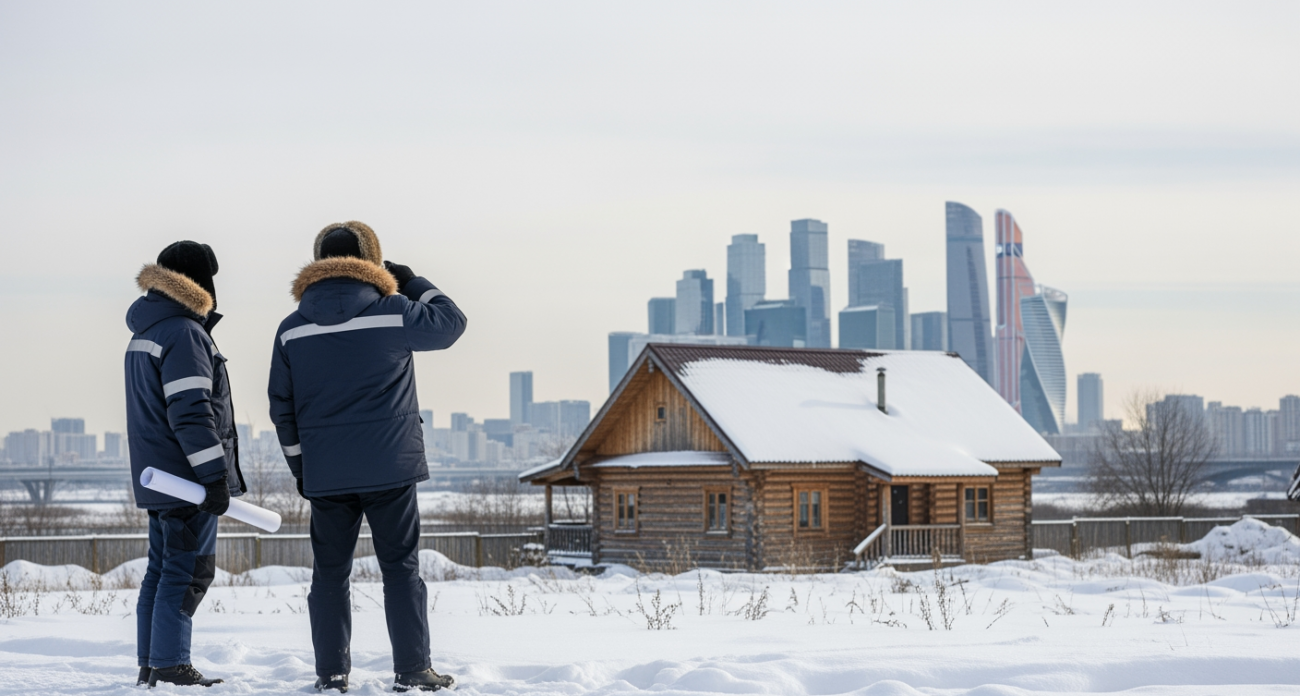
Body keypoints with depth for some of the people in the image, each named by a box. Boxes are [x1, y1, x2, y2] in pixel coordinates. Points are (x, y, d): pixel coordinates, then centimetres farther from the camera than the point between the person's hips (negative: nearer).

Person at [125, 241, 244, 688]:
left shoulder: (144, 332, 18)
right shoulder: (184, 333, -15)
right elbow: (191, 412, -21)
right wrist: (214, 475, -21)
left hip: (157, 477, 10)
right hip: (186, 480, -10)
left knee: (161, 569, 12)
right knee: (188, 571, -7)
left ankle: (150, 665, 14)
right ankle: (170, 666, -9)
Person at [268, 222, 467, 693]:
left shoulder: (291, 329, 4)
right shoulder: (393, 312, -6)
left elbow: (282, 408, 8)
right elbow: (449, 323, 10)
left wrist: (299, 467, 17)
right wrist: (412, 282, 20)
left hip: (324, 473, 2)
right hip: (389, 467, -2)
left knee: (330, 571, 10)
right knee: (401, 568, 4)